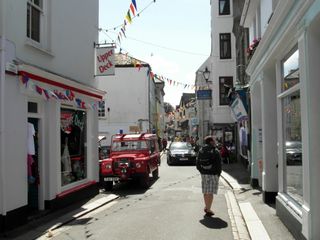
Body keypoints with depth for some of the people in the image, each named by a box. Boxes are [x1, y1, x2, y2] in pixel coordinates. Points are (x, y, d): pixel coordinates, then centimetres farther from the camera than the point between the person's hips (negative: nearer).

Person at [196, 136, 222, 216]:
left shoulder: (200, 151, 6)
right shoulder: (215, 152, -13)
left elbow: (198, 164, 9)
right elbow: (218, 165, -12)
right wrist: (218, 174, 0)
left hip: (204, 174, 6)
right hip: (213, 174, -6)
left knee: (205, 192, 16)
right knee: (210, 192, 0)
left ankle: (206, 207, 28)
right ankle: (208, 210, 4)